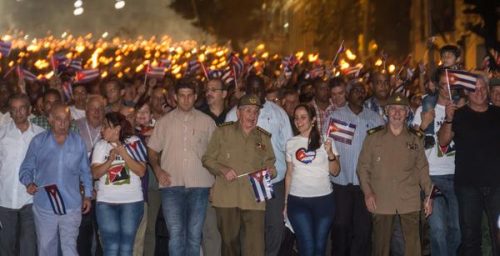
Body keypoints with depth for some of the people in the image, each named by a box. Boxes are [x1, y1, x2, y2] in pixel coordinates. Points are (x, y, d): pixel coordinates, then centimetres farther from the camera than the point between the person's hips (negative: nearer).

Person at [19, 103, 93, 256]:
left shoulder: (78, 142, 4)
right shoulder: (38, 141, -1)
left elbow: (85, 171, 11)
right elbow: (26, 168, 4)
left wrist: (88, 195, 8)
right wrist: (29, 183, -16)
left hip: (71, 206, 0)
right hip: (44, 205, 0)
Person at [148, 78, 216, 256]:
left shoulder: (206, 121, 8)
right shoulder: (165, 121, 9)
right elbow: (152, 150, 12)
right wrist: (157, 169, -5)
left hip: (199, 184, 1)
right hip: (172, 184, -1)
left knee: (194, 235, 5)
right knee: (176, 233, -7)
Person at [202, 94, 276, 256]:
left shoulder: (264, 138, 14)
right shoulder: (222, 132, 5)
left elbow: (269, 163, 19)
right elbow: (207, 159, 5)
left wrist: (270, 170, -4)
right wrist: (223, 170, -12)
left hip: (254, 200, 1)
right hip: (227, 198, -1)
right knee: (229, 241, 10)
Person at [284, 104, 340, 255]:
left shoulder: (325, 141, 3)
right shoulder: (291, 143, 8)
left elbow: (335, 172, 0)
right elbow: (289, 174, 14)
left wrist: (330, 153, -17)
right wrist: (286, 202, 13)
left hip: (323, 199, 0)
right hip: (297, 201, 0)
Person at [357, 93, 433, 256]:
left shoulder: (415, 138, 9)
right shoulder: (373, 137, 4)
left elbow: (422, 168, 12)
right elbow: (363, 166, 4)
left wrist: (428, 195, 8)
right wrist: (367, 192, -8)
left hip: (409, 201, 1)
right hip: (381, 201, -1)